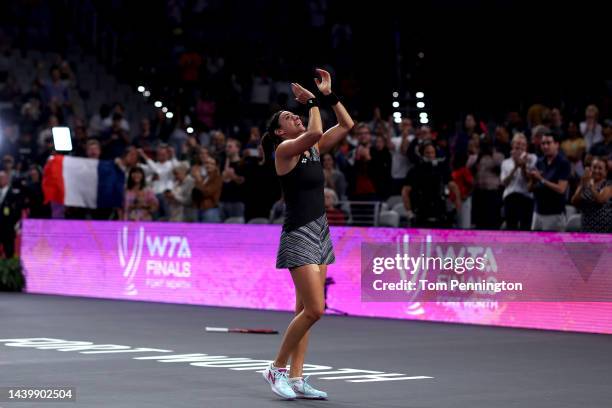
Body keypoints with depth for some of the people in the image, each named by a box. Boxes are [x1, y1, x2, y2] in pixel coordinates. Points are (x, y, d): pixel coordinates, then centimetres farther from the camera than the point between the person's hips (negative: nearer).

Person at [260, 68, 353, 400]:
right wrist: (312, 101, -12)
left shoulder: (313, 149, 13)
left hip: (320, 233, 8)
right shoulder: (284, 149, -9)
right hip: (299, 235, -8)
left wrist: (328, 94, 7)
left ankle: (295, 378, 12)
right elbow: (315, 131, -26)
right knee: (315, 309, -13)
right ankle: (277, 367, 1)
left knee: (305, 310, 8)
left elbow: (346, 125, 13)